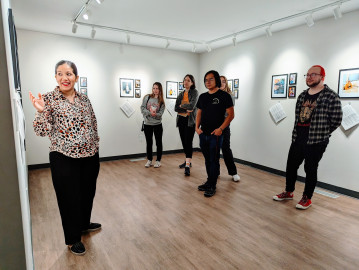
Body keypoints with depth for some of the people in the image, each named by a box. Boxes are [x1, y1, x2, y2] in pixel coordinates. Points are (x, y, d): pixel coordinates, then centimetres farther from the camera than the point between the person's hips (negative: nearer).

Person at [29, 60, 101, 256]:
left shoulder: (84, 99, 5)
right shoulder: (48, 99, -8)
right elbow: (43, 131, -12)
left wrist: (95, 146, 14)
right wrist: (41, 111, -28)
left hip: (90, 156, 5)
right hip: (64, 159, -5)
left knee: (88, 193, 20)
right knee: (69, 197, 10)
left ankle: (84, 223, 47)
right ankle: (73, 238, 32)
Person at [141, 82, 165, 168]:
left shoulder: (161, 101, 1)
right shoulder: (147, 97, 1)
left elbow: (160, 113, -8)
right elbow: (142, 108, -5)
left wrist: (155, 114, -29)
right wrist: (150, 113, -21)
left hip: (157, 124, 0)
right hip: (147, 124, 0)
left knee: (159, 142, 4)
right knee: (149, 142, 9)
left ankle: (158, 161, 17)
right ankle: (149, 160, 22)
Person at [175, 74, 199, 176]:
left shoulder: (195, 92, -1)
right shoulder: (181, 94, 14)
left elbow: (192, 106, -16)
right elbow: (176, 108, 5)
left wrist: (181, 106, -1)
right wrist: (186, 109, -10)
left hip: (190, 121, -6)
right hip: (181, 120, 6)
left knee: (188, 142, -12)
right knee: (184, 142, 10)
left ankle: (187, 166, -13)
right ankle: (188, 161, 25)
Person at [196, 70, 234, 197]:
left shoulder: (224, 96, -5)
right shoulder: (202, 96, 12)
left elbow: (231, 114, -7)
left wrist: (220, 128, -16)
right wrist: (197, 127, 4)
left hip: (215, 134, -6)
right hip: (203, 134, 6)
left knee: (214, 160, 0)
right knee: (207, 159, 15)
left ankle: (212, 186, 11)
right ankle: (209, 181, 30)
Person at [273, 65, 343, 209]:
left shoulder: (331, 96, -9)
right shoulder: (302, 96, 10)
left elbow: (336, 120, -8)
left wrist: (321, 133, 1)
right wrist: (297, 133, 10)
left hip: (316, 142, -6)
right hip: (297, 139, 6)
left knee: (310, 169, 4)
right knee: (291, 165, 13)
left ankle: (307, 198, 22)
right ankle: (288, 192, 32)